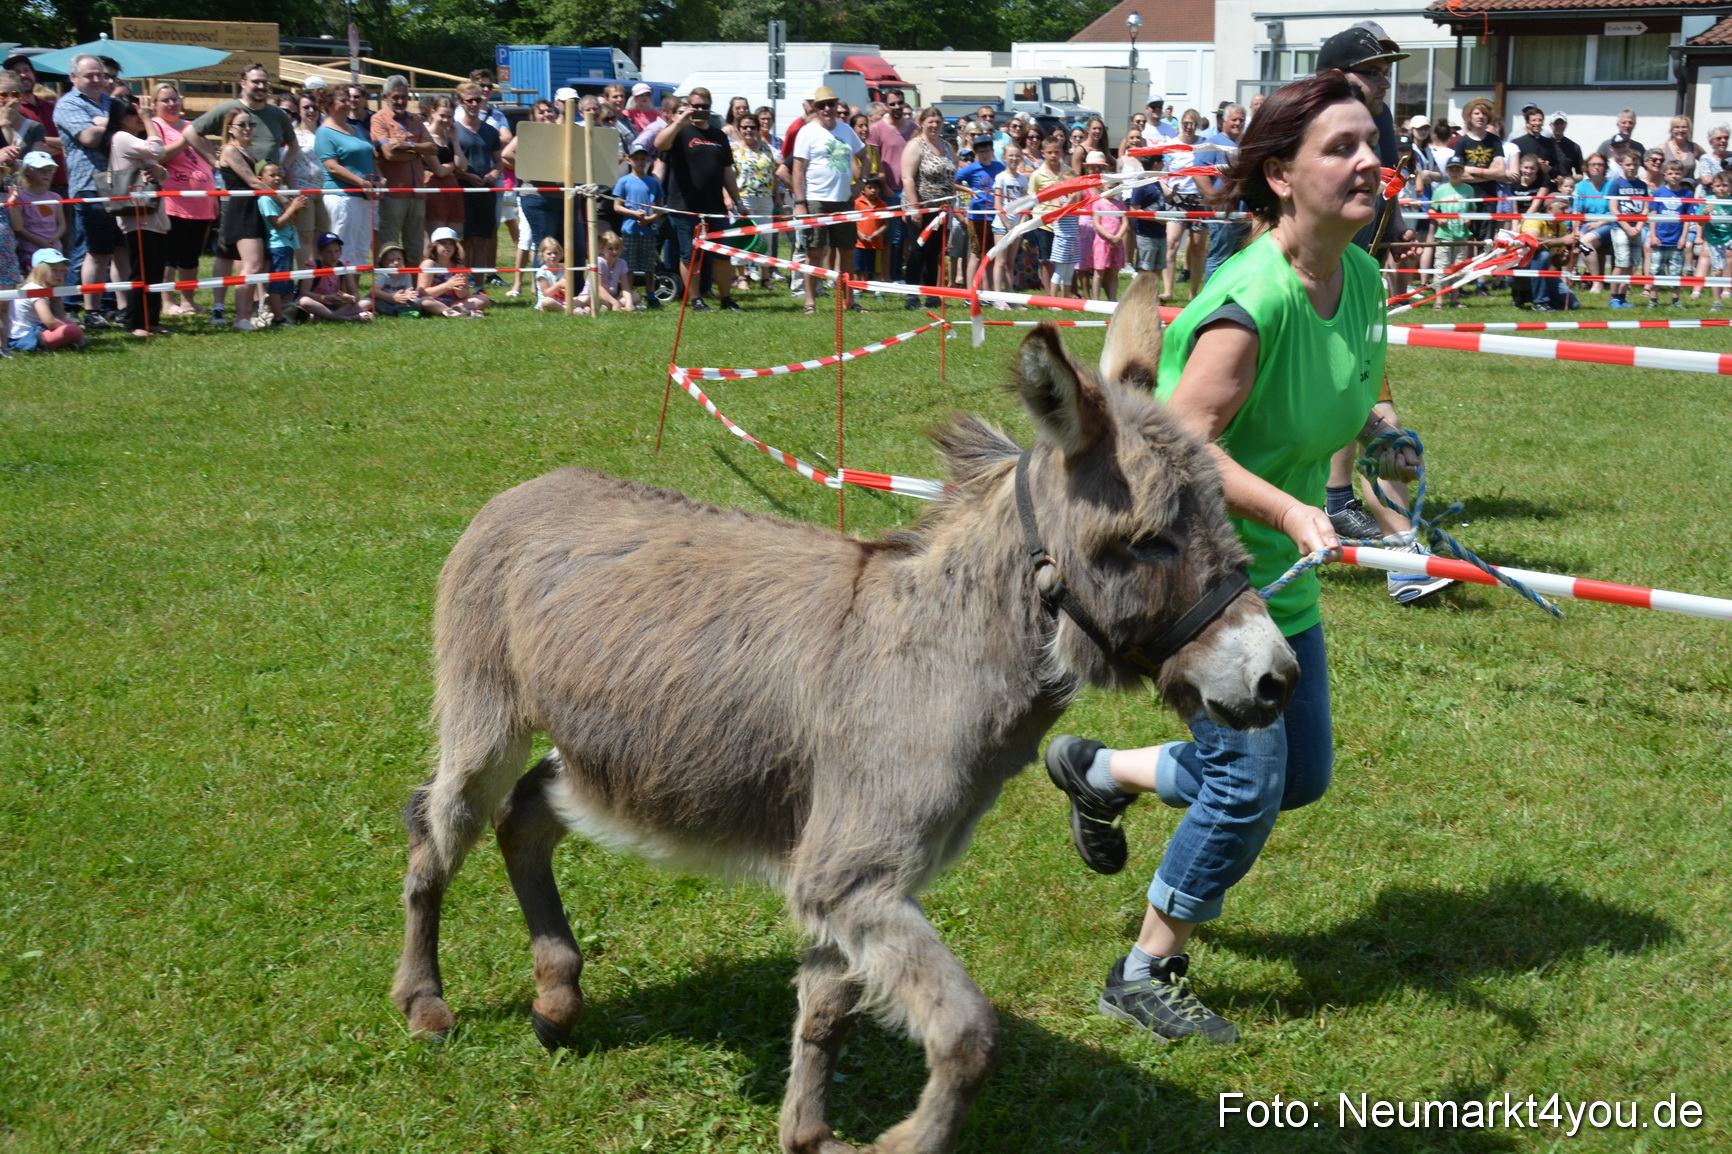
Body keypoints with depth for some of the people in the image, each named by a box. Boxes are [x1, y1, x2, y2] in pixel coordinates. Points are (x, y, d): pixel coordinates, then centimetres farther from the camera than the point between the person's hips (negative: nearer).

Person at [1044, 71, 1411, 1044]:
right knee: (1249, 782, -7)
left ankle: (1101, 772, 35)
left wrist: (1376, 431, 1)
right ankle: (1148, 975, 14)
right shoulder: (1252, 299, -26)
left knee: (1303, 774, 14)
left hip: (1278, 571, 9)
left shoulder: (1362, 279, 0)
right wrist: (1291, 509, -37)